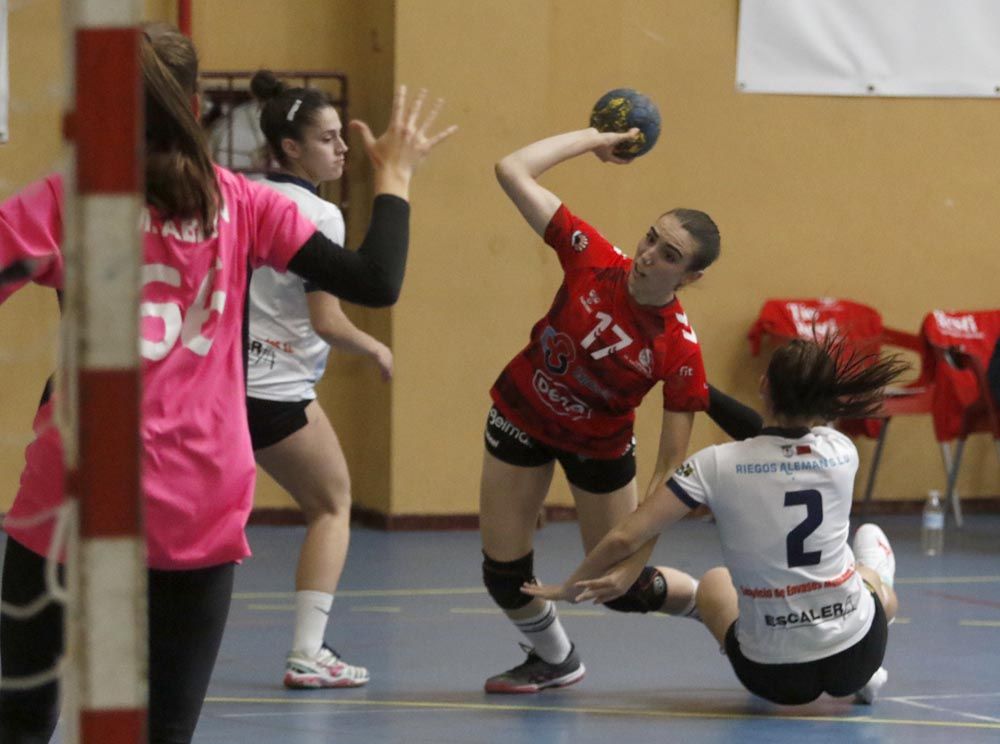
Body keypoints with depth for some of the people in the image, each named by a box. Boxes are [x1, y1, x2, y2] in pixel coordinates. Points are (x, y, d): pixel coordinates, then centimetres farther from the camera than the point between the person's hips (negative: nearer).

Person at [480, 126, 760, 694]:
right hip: (521, 416, 2)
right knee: (504, 574, 1)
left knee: (623, 587, 3)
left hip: (600, 447, -2)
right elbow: (513, 172, -24)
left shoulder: (680, 351, -29)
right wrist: (594, 137, -18)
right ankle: (554, 660, 33)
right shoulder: (593, 259, -24)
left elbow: (671, 466, -25)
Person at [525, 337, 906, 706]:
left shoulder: (717, 464, -14)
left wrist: (570, 588, 3)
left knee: (714, 584, 36)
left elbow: (624, 538, -14)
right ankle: (866, 676, 26)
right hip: (856, 659, 1)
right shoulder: (842, 452, -5)